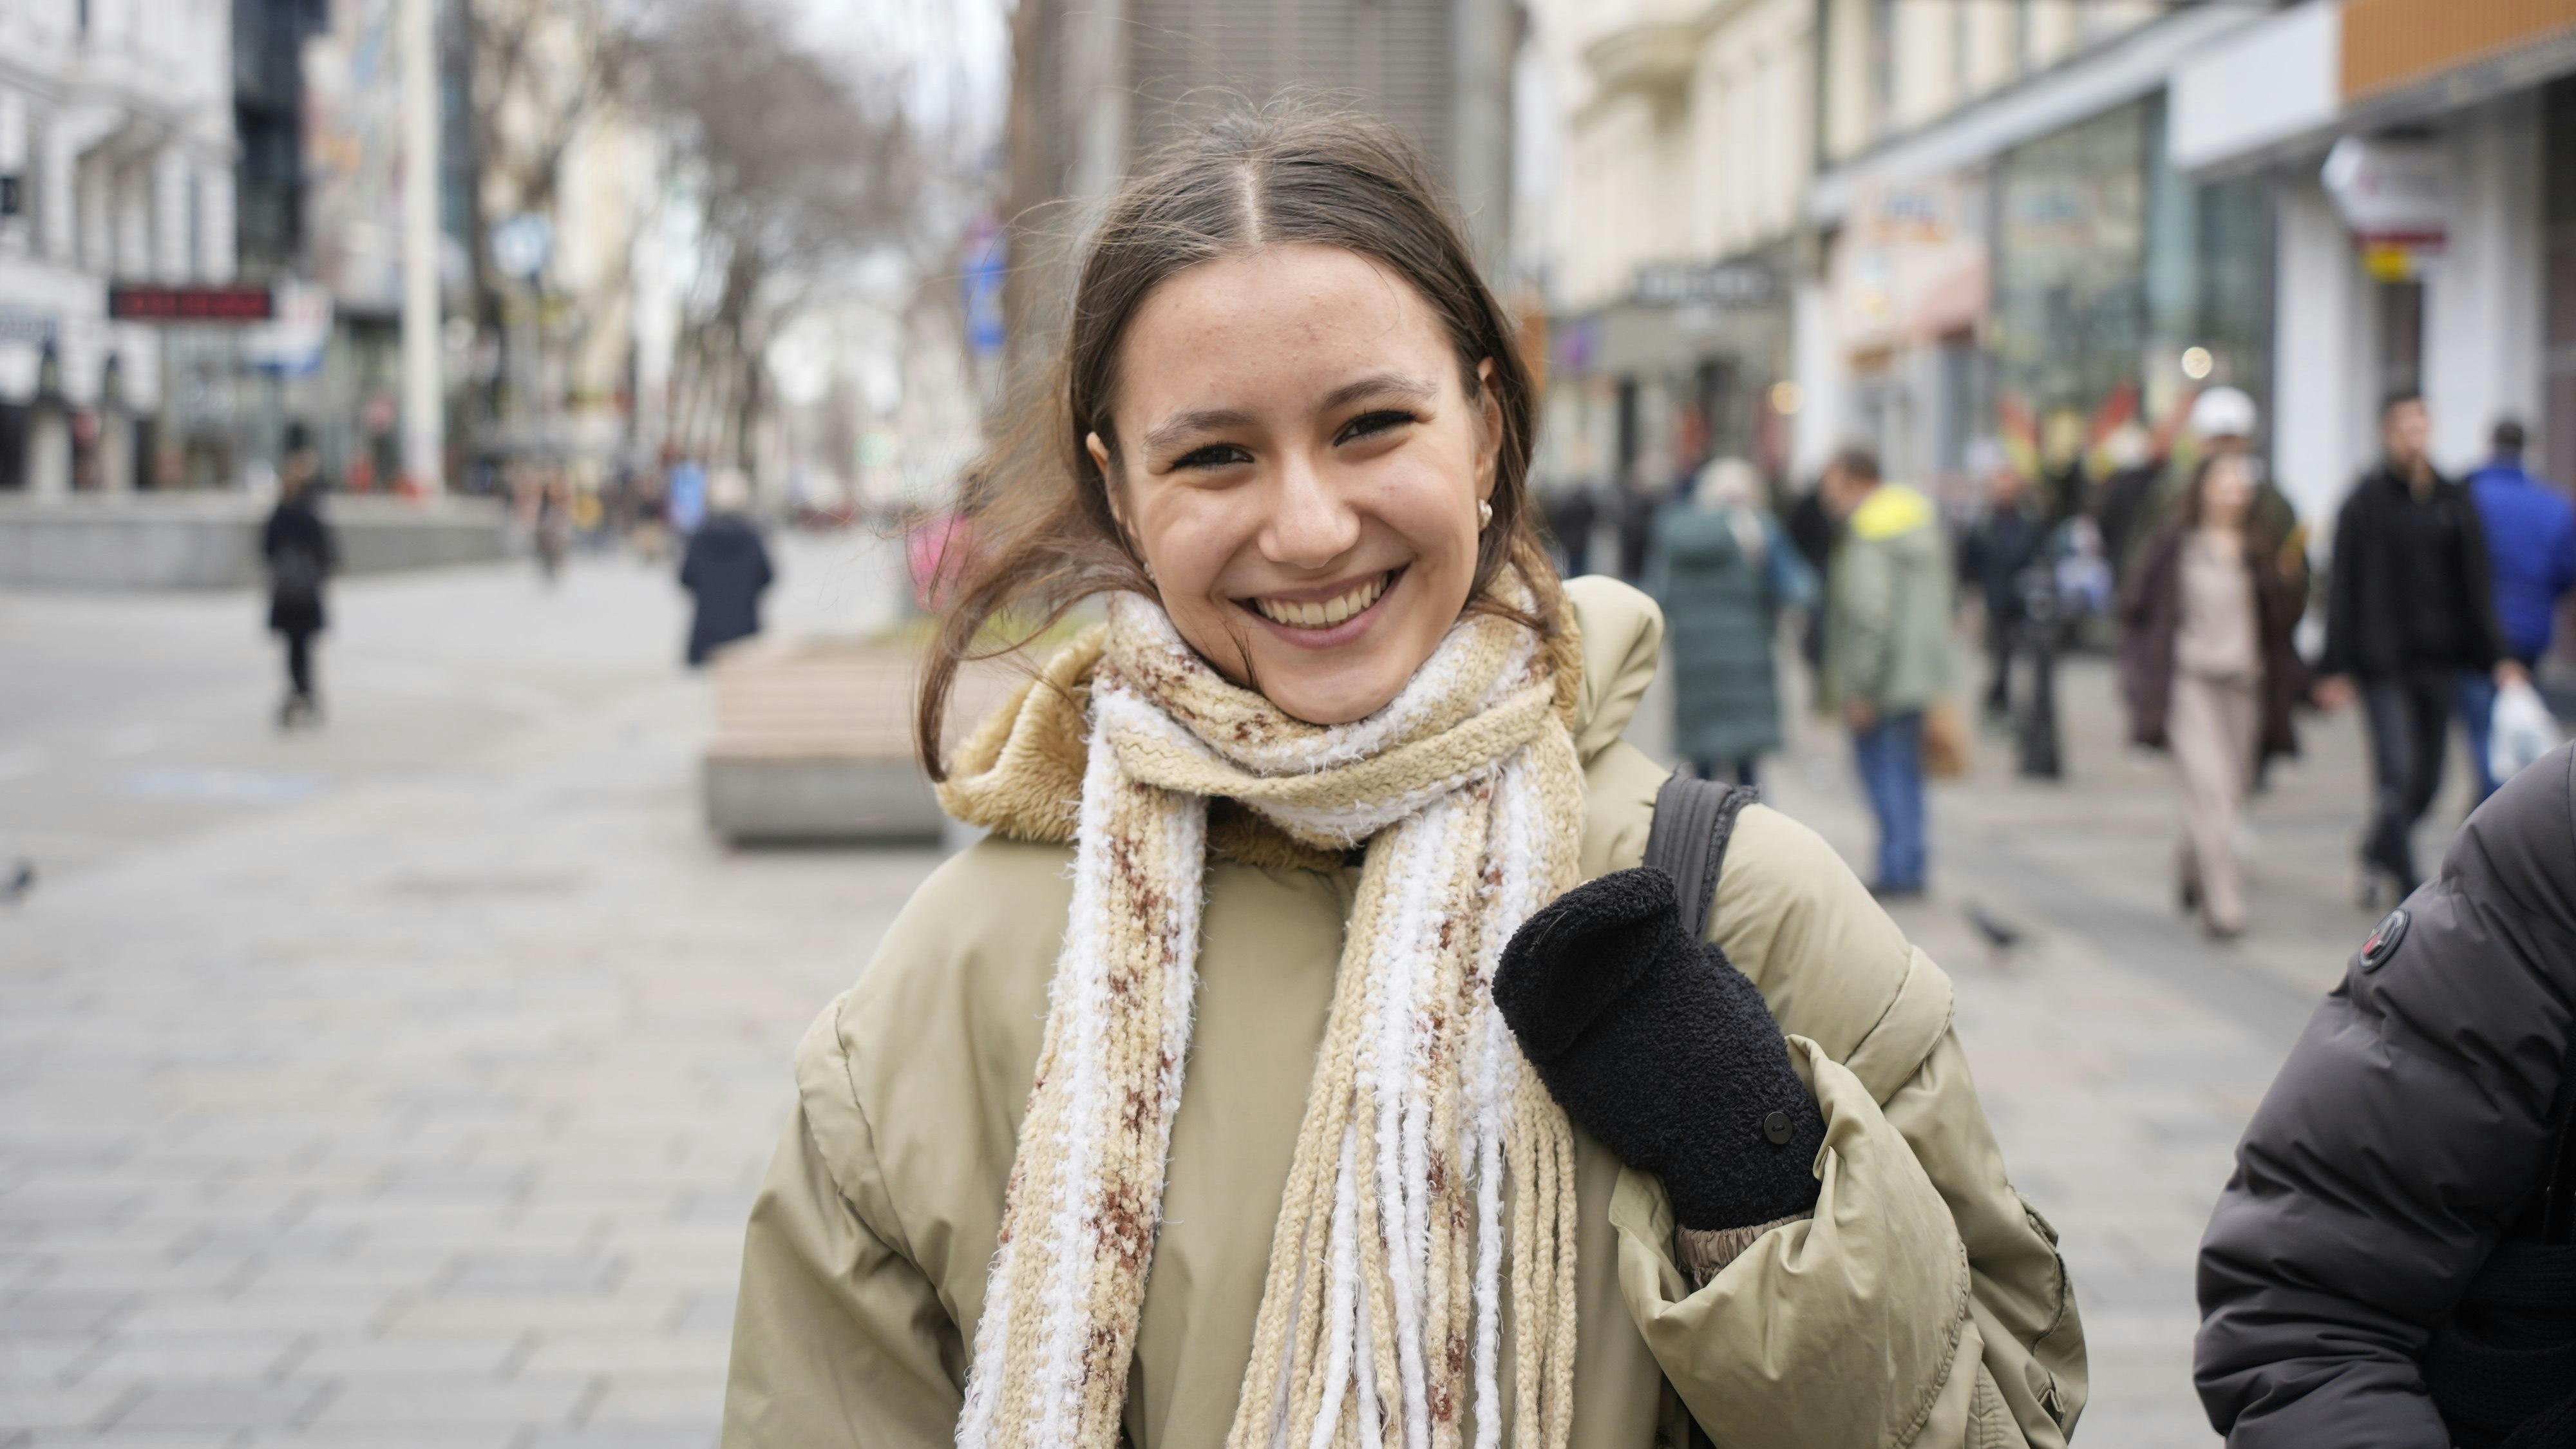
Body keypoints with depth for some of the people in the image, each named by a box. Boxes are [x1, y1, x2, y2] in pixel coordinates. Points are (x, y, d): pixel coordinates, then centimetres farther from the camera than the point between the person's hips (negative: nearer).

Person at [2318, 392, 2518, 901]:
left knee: (2428, 781, 8)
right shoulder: (2366, 502, -3)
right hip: (2382, 661, -4)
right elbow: (2344, 586, -3)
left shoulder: (2453, 501, 7)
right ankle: (2410, 892, -5)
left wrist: (2496, 655, 1)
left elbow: (2476, 582, 8)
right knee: (2397, 771, -12)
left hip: (2438, 660, 4)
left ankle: (2378, 853, 33)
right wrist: (2337, 666, -7)